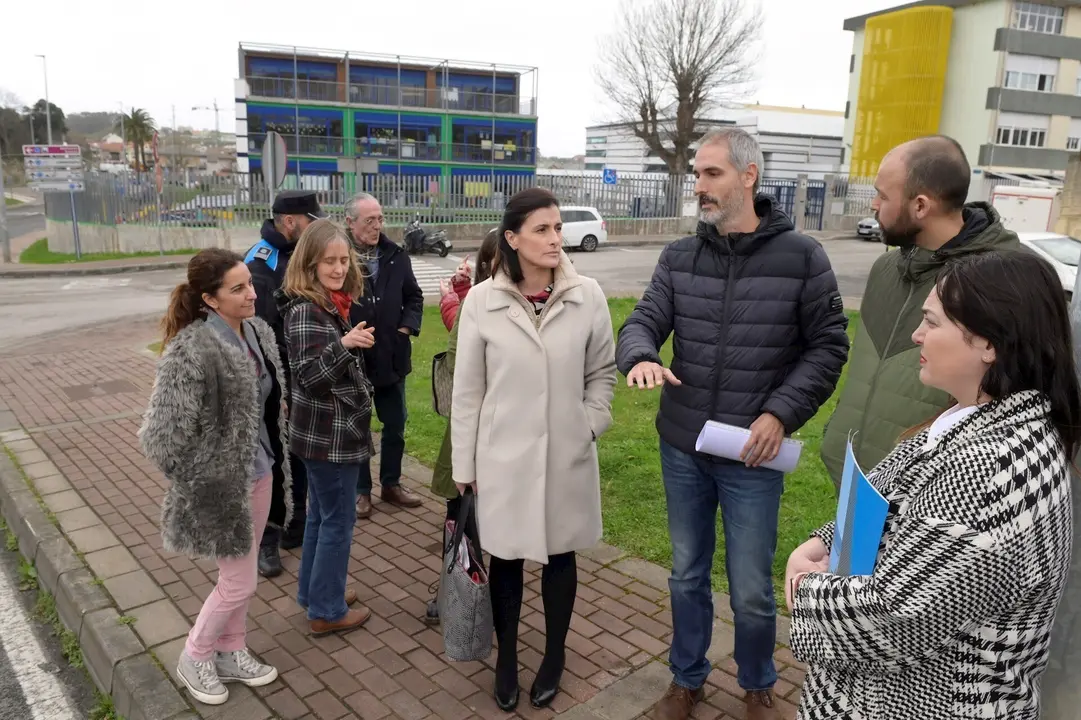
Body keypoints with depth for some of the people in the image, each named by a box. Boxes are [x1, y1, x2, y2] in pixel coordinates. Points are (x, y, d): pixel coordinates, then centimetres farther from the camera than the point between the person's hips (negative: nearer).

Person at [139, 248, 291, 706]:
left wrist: (277, 459, 13)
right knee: (239, 583, 7)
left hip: (258, 472, 7)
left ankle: (230, 653, 42)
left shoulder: (259, 332, -1)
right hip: (222, 482, -7)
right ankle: (195, 658, 33)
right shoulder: (192, 349, -25)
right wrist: (198, 483, -12)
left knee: (239, 576, 21)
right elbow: (164, 432, -23)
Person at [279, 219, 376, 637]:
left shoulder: (332, 304, 8)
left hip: (329, 430, 10)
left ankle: (314, 592, 34)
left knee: (321, 515, 19)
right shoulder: (305, 310, -20)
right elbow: (309, 374, -29)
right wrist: (344, 344, -40)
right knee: (338, 520, 1)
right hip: (328, 433, -10)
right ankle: (327, 611, 15)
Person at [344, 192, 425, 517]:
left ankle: (391, 484, 34)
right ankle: (361, 490, 28)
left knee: (395, 425, 16)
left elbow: (414, 297, 12)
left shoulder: (396, 255, 2)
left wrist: (407, 327, -1)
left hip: (391, 356, 5)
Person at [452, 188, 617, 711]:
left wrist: (591, 425, -5)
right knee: (505, 558, 13)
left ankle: (554, 654, 39)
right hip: (503, 458, -1)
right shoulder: (481, 301, -8)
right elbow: (467, 390, -2)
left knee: (560, 555, 16)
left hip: (566, 456, 1)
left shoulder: (588, 296, -6)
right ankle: (506, 657, 37)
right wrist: (463, 465, 0)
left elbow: (603, 371, 6)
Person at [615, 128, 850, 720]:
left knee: (751, 589, 11)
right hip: (681, 449, 3)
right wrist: (641, 356, -27)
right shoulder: (678, 257, 2)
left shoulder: (801, 257, -7)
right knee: (686, 575, 19)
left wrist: (781, 412, -15)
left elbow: (828, 347, -3)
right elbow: (643, 322, -3)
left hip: (753, 455, -3)